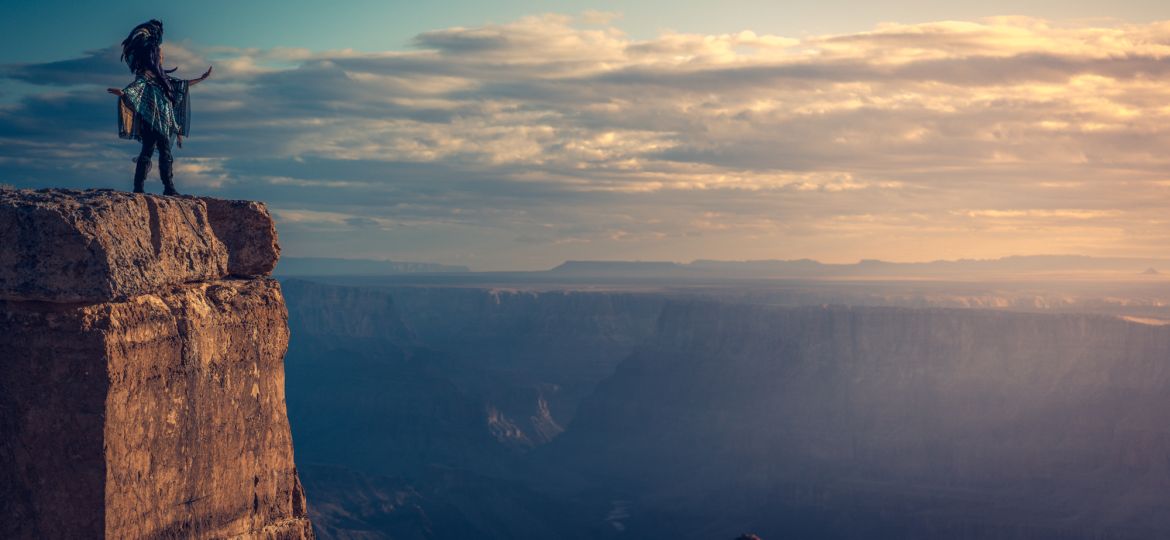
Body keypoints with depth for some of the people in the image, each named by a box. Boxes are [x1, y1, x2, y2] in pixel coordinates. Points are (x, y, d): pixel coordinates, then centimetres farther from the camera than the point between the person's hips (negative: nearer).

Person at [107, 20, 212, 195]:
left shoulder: (160, 76, 19)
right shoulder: (144, 76, -7)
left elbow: (181, 85, 28)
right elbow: (135, 89, -24)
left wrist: (201, 79, 33)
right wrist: (122, 93, -45)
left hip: (164, 122, 9)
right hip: (150, 121, -9)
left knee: (166, 153, 5)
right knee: (148, 151, -13)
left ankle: (169, 188, 5)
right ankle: (138, 187, -15)